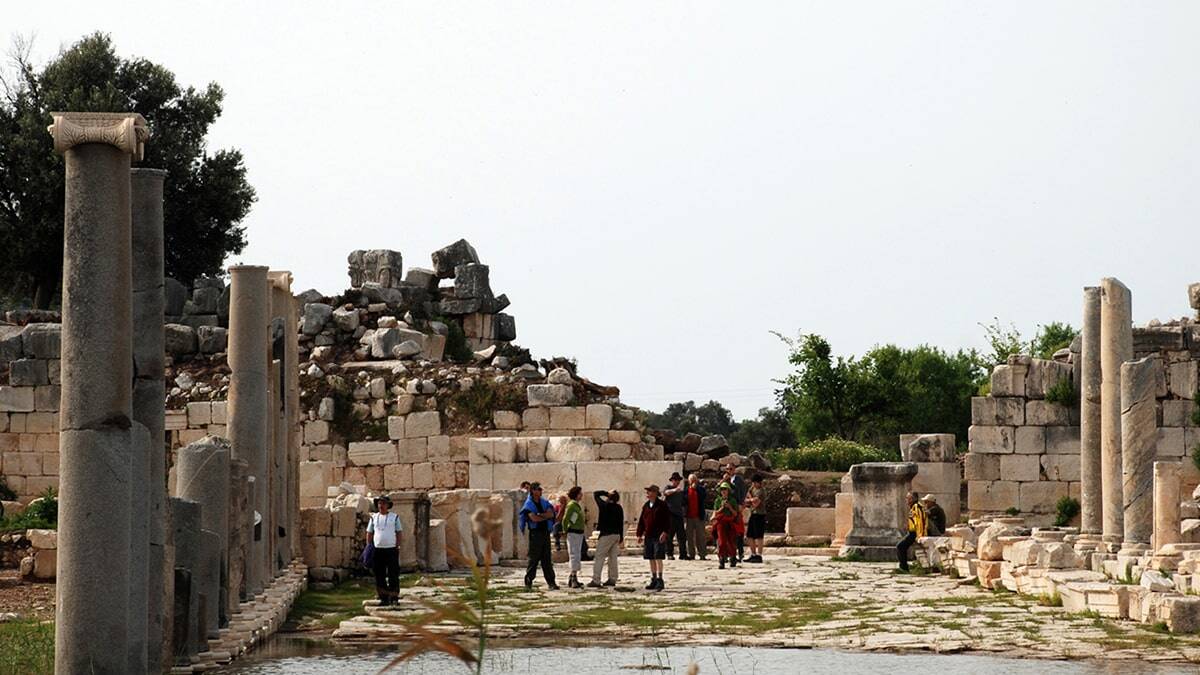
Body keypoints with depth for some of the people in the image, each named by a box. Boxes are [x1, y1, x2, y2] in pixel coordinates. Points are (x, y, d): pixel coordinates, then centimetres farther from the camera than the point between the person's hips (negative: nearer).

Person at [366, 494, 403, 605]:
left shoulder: (394, 517, 6)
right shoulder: (374, 518, 10)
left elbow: (399, 533, 6)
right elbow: (369, 533, 12)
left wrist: (398, 547, -2)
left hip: (391, 550, -2)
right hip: (377, 550, 2)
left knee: (393, 575, -3)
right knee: (379, 575, 2)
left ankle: (393, 597, 3)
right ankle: (383, 597, 9)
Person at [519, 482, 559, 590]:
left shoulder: (544, 503, 14)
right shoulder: (529, 504, -4)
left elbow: (551, 514, -1)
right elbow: (534, 518, -16)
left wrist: (540, 515, -16)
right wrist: (546, 517, -2)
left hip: (545, 532, 5)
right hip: (535, 533, -5)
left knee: (547, 559, 5)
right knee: (534, 558, -6)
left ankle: (551, 582, 3)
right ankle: (528, 581, 3)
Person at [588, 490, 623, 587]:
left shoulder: (604, 505, -10)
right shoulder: (619, 508, 7)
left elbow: (595, 494, 2)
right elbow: (621, 524, 13)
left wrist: (606, 493, 0)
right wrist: (621, 538, 19)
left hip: (606, 535, -7)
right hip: (616, 534, 7)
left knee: (599, 557, -6)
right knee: (613, 557, 12)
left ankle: (596, 580, -11)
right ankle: (612, 579, 13)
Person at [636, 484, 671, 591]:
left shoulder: (662, 505, -5)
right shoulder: (646, 506, 13)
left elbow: (667, 520, -9)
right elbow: (641, 521, 16)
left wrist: (664, 533, -18)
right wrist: (639, 534, 11)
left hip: (659, 536, -7)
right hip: (648, 536, 7)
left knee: (658, 558, -10)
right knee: (651, 559, 9)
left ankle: (659, 580, -8)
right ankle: (653, 580, 15)